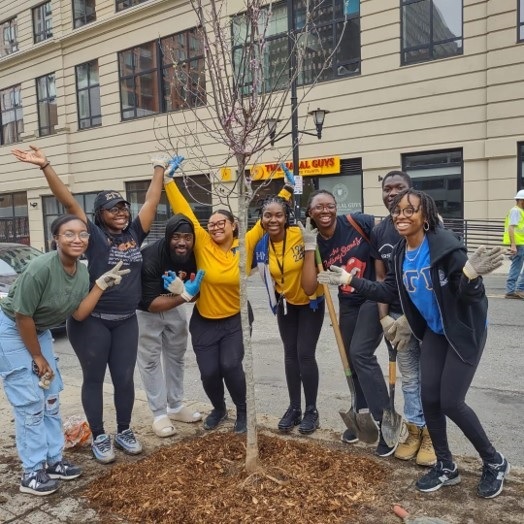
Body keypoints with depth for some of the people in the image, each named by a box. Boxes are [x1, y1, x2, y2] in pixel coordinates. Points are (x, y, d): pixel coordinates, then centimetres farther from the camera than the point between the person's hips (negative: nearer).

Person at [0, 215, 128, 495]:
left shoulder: (82, 272, -6)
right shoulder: (41, 268, -29)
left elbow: (79, 313, -9)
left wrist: (102, 283, -16)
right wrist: (38, 357, -14)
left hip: (39, 330, 8)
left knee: (51, 396, 11)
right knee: (30, 402, -6)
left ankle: (53, 460, 25)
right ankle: (32, 473, 7)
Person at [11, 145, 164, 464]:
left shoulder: (135, 233, 3)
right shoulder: (94, 235, -7)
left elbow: (152, 200, 8)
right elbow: (69, 202, -15)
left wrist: (160, 169, 14)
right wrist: (46, 167, -22)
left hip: (126, 321, 4)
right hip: (92, 320, -3)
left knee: (124, 378, 12)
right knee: (94, 378, 10)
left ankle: (124, 432, 30)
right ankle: (99, 437, 25)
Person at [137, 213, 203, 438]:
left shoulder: (194, 255, -19)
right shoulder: (151, 258, -35)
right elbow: (150, 303, -34)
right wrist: (182, 297, -43)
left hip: (174, 306, 6)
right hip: (145, 311, -6)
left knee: (176, 356, 14)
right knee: (150, 360, -2)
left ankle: (176, 406, 29)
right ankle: (159, 414, 10)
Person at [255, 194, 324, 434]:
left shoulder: (301, 235, -27)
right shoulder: (261, 246, -15)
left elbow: (309, 285, -30)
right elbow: (269, 281, 2)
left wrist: (310, 247, -34)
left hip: (311, 302, -4)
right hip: (286, 303, 4)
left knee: (305, 354, -5)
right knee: (290, 354, 10)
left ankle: (311, 410, 13)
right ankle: (294, 408, 23)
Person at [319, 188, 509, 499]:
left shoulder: (445, 245, -26)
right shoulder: (401, 253, -4)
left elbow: (467, 295, -26)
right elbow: (390, 292, 3)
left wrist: (471, 274, -48)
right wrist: (350, 280, 1)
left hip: (466, 329, -7)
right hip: (435, 331, 7)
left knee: (451, 402, -7)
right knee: (429, 399, 5)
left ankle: (495, 462, 19)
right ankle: (446, 467, 26)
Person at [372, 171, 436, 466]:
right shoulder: (379, 232, 5)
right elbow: (381, 278, 8)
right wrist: (384, 317, -2)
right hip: (398, 314, 4)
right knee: (409, 377, 14)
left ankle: (431, 434, 21)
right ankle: (414, 430, 28)